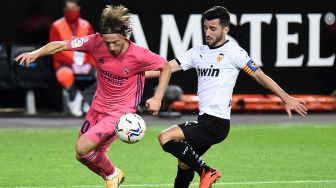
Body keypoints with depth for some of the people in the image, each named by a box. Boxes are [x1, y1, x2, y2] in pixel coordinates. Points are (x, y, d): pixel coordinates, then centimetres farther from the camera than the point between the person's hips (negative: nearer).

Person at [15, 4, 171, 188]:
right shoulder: (96, 42, -16)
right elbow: (61, 45, -10)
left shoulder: (139, 55, -22)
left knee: (82, 148, -20)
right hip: (98, 107, 5)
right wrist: (35, 53, -25)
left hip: (120, 113, -5)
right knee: (82, 157, 12)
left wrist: (157, 98, -12)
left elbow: (165, 66, -5)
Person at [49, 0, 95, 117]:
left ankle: (85, 99, -21)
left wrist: (89, 64, -10)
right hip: (65, 64, -3)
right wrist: (72, 64, -18)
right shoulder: (57, 26, 1)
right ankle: (75, 96, -15)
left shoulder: (86, 25, 11)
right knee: (65, 75, -40)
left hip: (85, 65, 3)